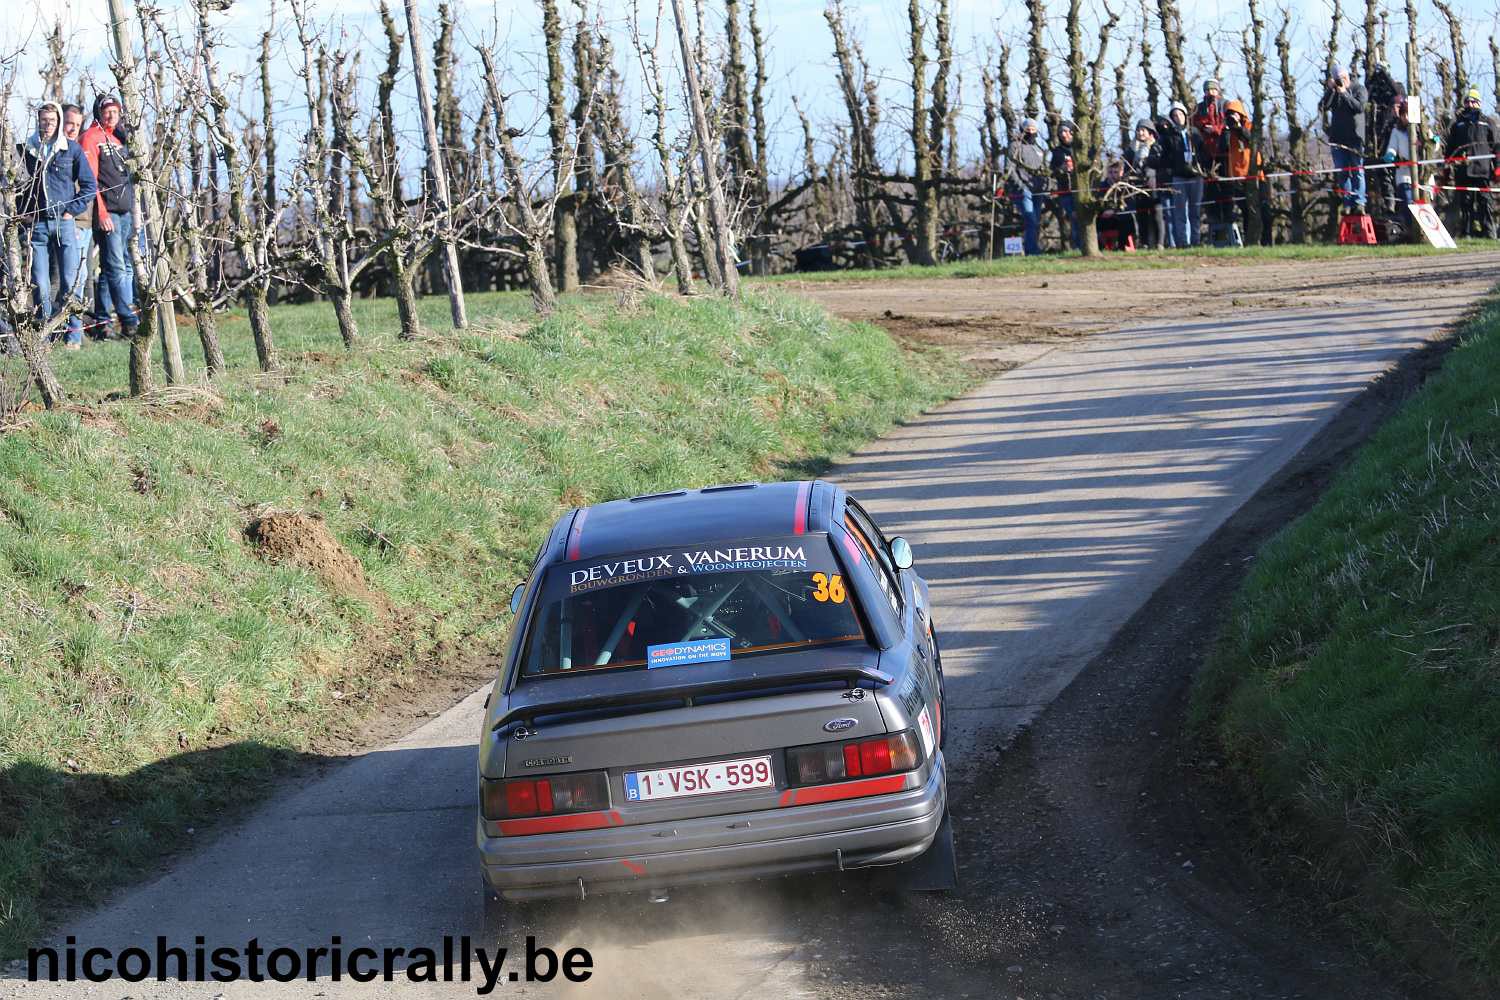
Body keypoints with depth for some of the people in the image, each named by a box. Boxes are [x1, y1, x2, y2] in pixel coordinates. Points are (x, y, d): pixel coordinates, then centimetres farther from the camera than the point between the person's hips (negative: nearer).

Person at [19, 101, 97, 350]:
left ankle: (74, 334, 2)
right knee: (40, 284, -1)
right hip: (37, 224, 1)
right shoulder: (27, 150, 7)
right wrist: (23, 212, 5)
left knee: (70, 281, -3)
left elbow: (89, 185, 6)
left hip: (65, 223, -1)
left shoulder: (72, 149, 3)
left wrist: (73, 210, -2)